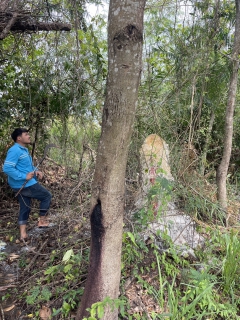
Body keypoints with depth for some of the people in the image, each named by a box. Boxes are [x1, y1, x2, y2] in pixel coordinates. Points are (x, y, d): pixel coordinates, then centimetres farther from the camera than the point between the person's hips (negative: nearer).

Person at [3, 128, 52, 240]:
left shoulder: (24, 150, 13)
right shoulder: (15, 150, -19)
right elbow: (7, 168, -26)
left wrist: (35, 171, 7)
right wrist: (24, 176, -25)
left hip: (23, 185, 10)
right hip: (25, 185, -10)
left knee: (25, 207, 14)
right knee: (47, 196, 5)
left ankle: (23, 233, 21)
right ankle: (42, 220, 15)